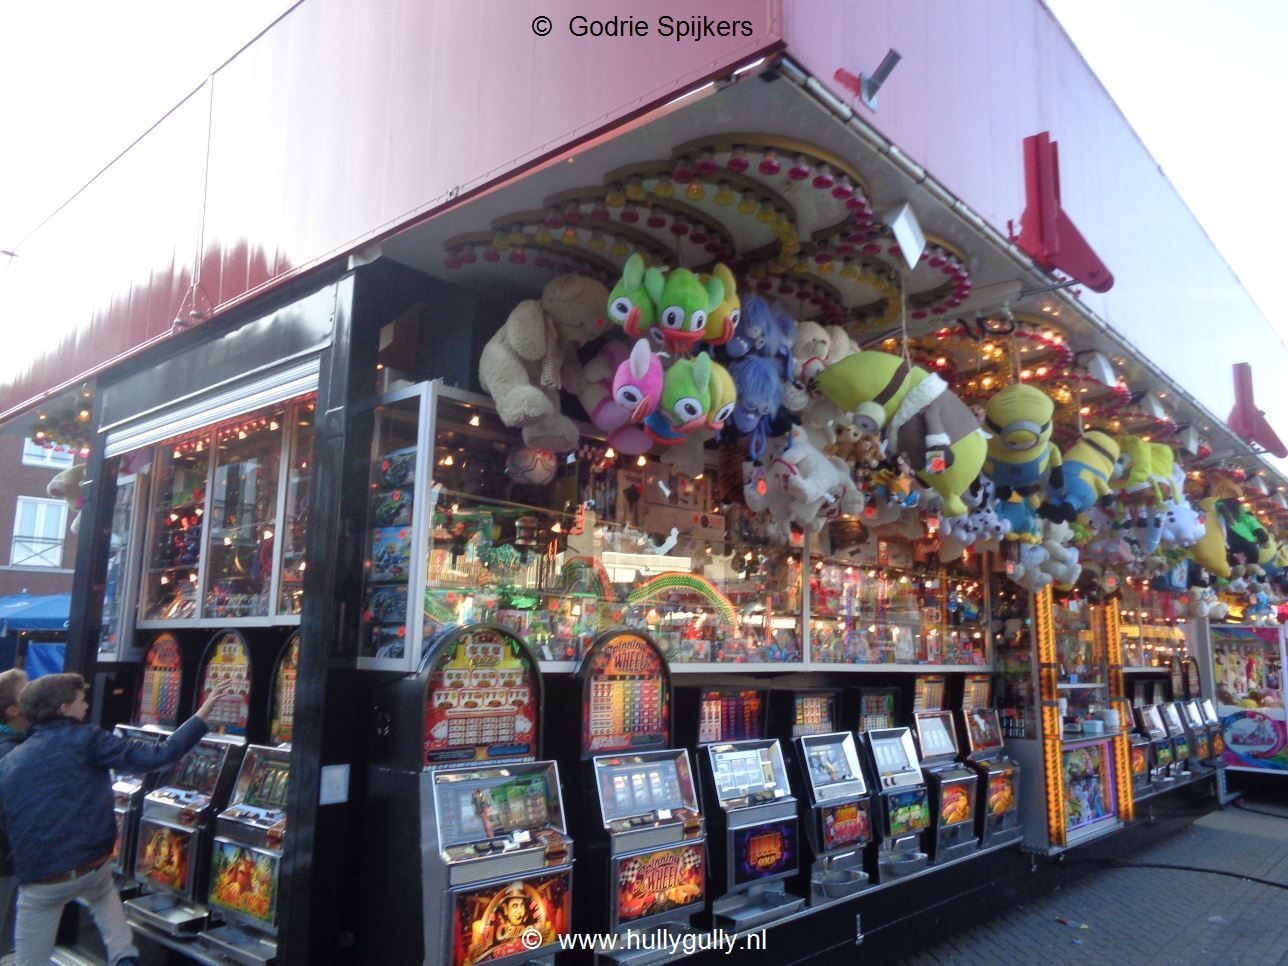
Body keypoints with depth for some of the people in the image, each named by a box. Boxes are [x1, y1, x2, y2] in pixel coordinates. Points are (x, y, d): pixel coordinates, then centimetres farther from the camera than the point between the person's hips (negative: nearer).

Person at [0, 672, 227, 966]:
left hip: (39, 882, 1)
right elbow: (156, 756, -15)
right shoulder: (85, 740, -8)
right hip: (92, 868, -1)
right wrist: (201, 718, -11)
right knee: (102, 888, 34)